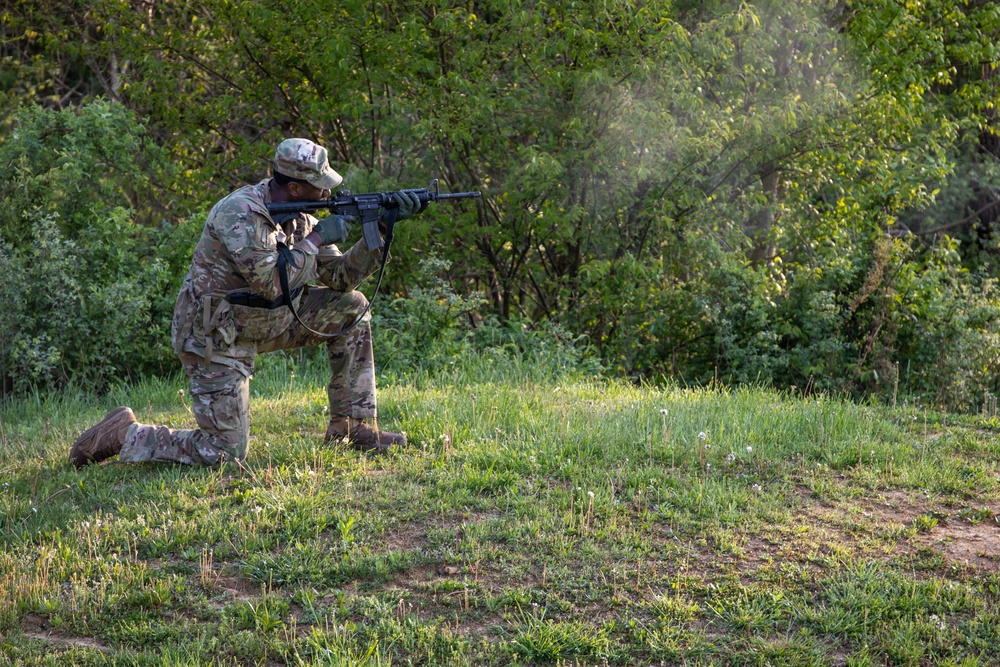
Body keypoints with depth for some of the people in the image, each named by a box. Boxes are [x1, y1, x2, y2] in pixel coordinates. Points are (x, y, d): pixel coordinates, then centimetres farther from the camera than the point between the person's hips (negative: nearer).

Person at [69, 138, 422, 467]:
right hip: (214, 337, -8)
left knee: (350, 307, 2)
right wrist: (316, 240, -22)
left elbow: (340, 277, 2)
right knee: (225, 453, -10)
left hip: (258, 321, 9)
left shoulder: (299, 216, 0)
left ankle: (354, 426, 8)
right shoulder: (240, 213, -26)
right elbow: (272, 283, -33)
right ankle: (125, 434, 8)